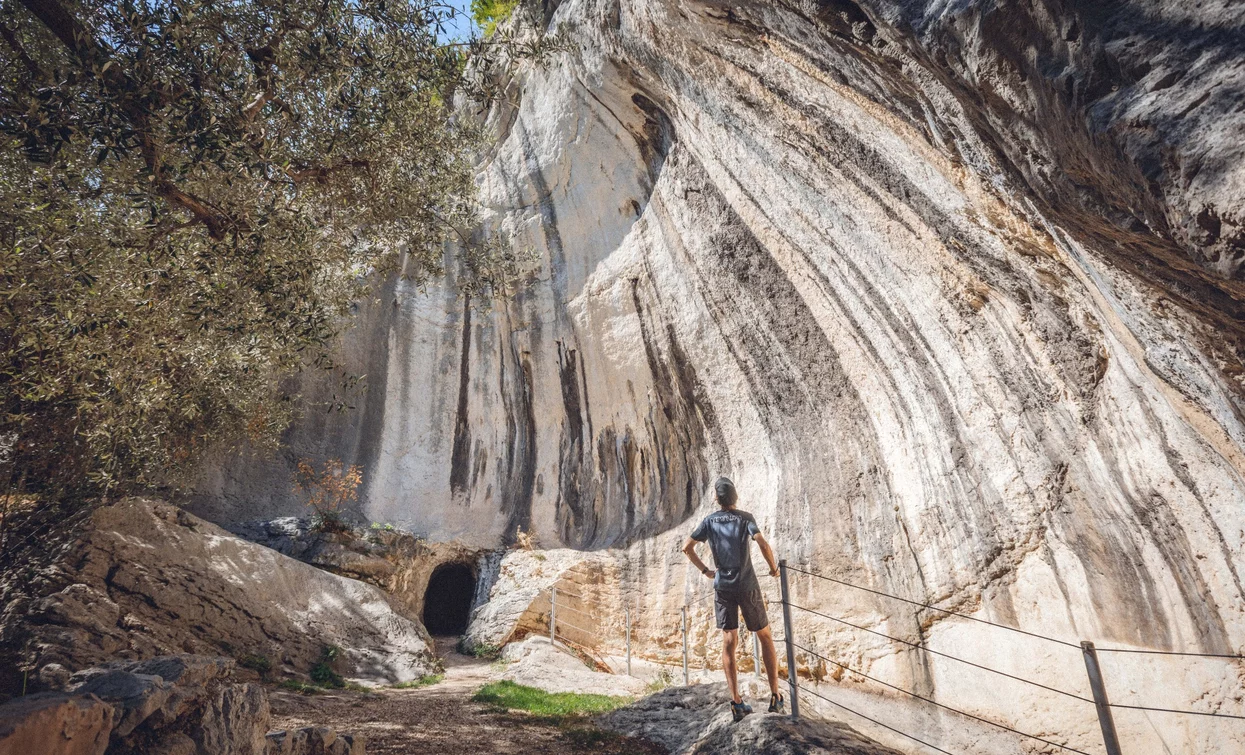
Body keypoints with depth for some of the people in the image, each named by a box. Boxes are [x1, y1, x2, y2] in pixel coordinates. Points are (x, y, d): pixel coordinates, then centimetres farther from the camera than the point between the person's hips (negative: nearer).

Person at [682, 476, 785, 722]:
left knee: (729, 641, 4)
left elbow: (687, 547, 0)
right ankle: (775, 696, 11)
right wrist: (773, 567, -3)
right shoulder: (745, 518, -6)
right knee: (765, 637, 12)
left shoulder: (709, 521, 2)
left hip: (722, 587, 2)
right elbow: (763, 545, -20)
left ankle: (736, 702, 0)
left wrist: (704, 570, 11)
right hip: (747, 586, -2)